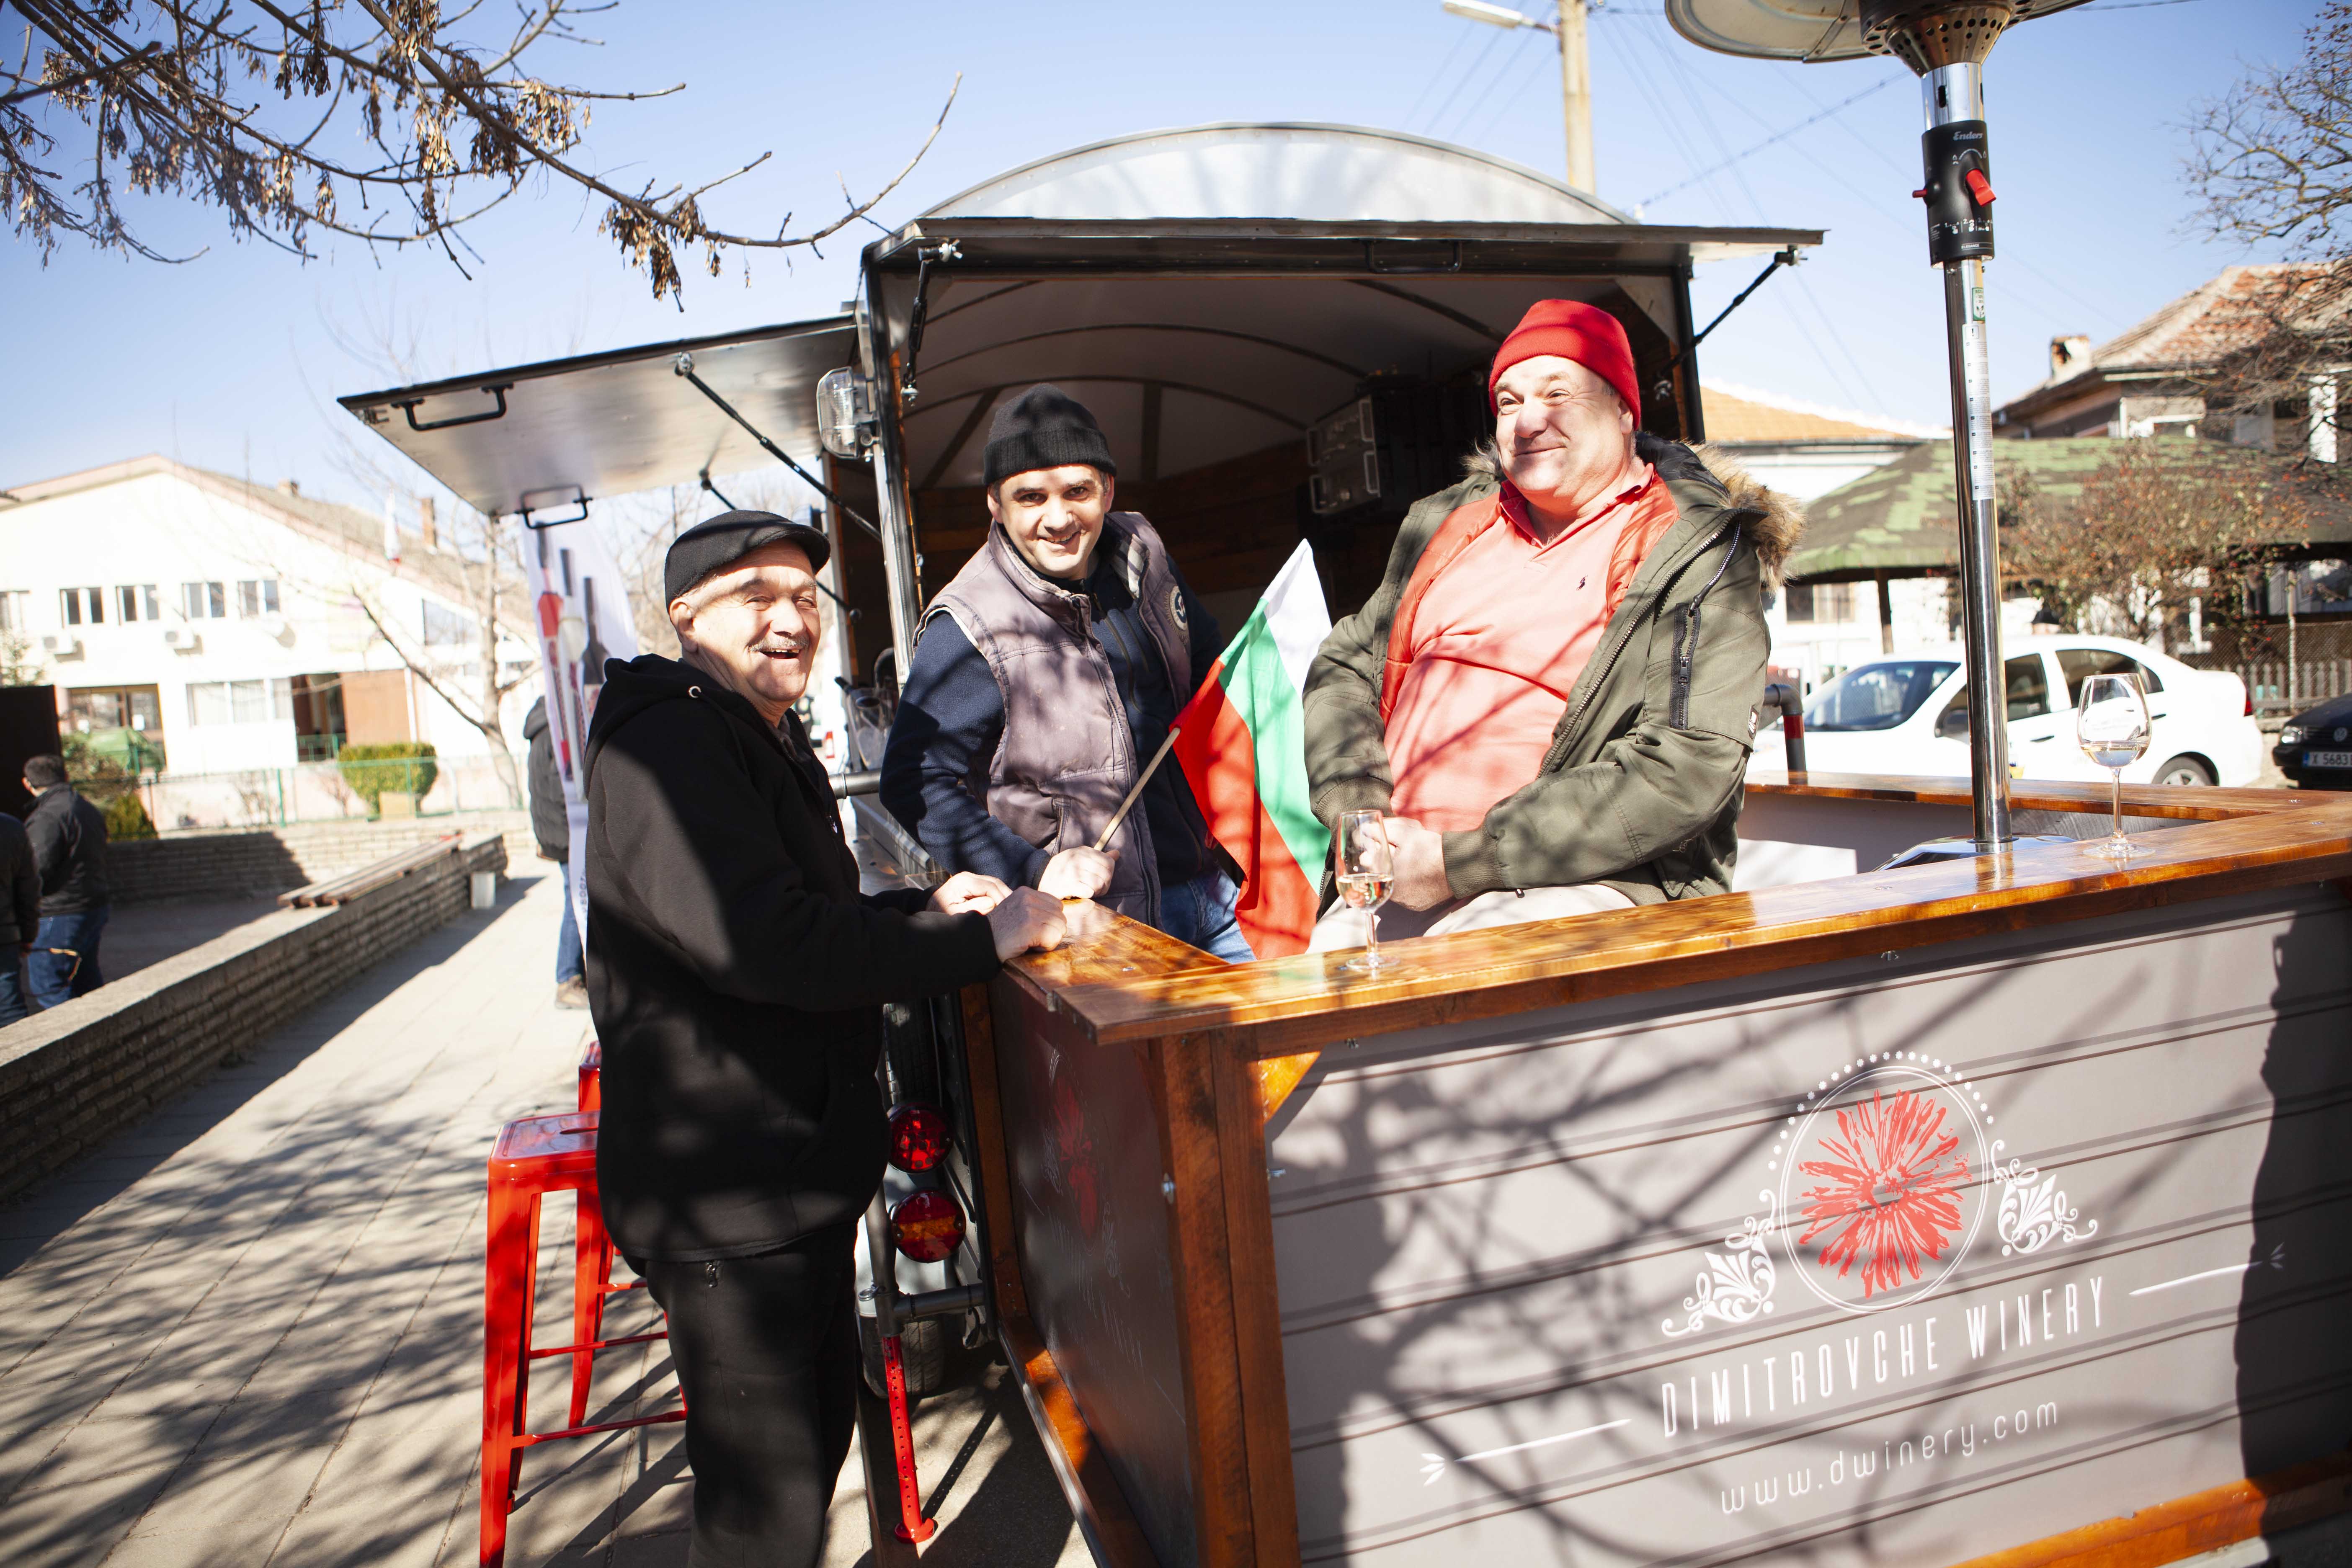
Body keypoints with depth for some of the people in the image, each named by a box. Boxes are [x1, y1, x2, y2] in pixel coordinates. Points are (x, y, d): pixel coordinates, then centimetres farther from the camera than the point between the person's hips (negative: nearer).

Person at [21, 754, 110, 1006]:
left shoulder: (47, 817, -16)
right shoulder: (90, 810, 12)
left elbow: (36, 873, -21)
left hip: (59, 916, -9)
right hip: (95, 907, 9)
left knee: (48, 988, -3)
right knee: (87, 983, 17)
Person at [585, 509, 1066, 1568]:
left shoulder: (766, 741, 16)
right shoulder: (668, 741, -20)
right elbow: (765, 944, -32)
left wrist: (923, 909, 6)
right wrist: (981, 940, -25)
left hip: (793, 1171, 10)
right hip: (724, 1192, -10)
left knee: (819, 1426, 24)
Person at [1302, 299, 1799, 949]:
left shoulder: (1701, 554, 0)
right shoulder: (1449, 524, 19)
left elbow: (1684, 773, -12)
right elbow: (1343, 667, 19)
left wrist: (1460, 860, -16)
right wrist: (1357, 812, -2)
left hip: (1589, 881, -4)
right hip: (1397, 880, 5)